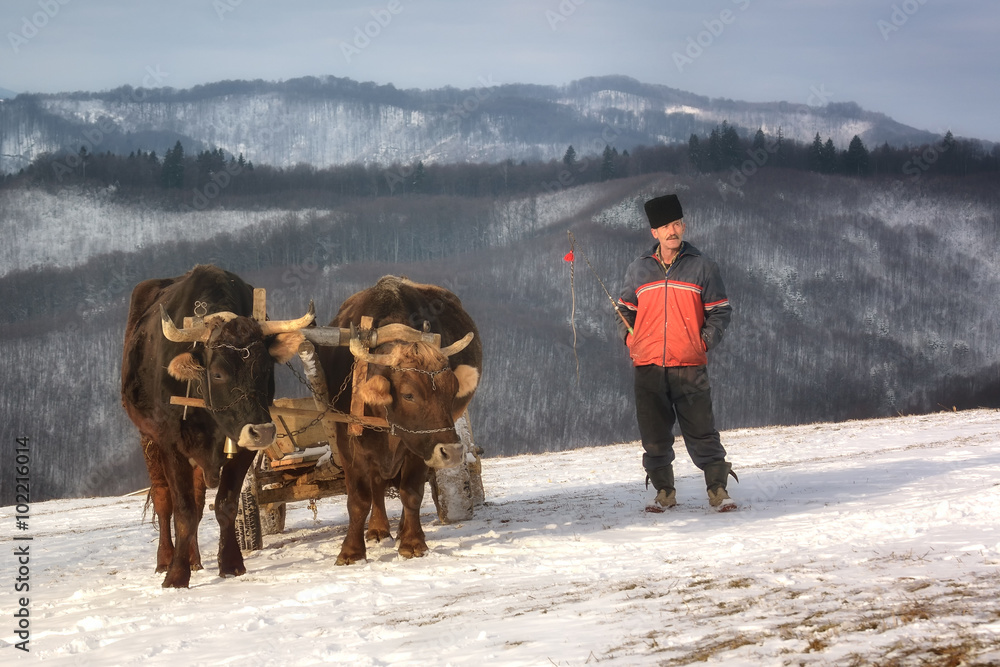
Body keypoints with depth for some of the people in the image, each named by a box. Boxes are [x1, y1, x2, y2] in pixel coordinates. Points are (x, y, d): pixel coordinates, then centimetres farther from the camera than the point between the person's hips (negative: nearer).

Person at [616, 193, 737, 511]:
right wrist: (631, 341, 4)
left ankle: (718, 489, 1)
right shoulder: (638, 270, 10)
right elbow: (625, 309, 20)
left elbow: (720, 311, 7)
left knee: (702, 432, -6)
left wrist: (703, 342, -6)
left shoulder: (702, 267, 3)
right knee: (654, 436, 4)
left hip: (690, 366, -2)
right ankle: (664, 491, 15)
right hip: (648, 366, 2)